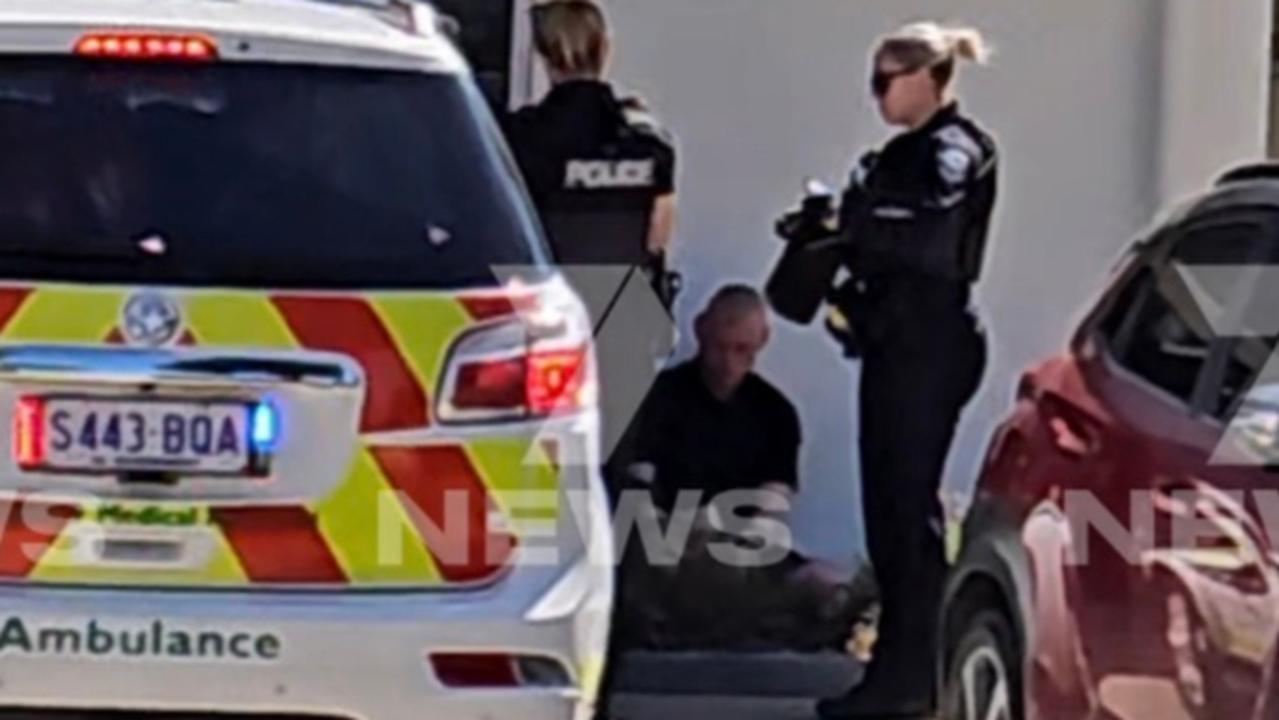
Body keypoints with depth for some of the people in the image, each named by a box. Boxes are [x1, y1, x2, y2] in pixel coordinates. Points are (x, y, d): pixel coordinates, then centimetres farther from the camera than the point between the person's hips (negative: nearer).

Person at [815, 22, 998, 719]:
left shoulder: (957, 151, -8)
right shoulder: (906, 153, 19)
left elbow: (933, 243, -20)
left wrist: (852, 229, -12)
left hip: (928, 344, -9)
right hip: (894, 342, 9)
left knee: (908, 505, -8)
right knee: (890, 505, 11)